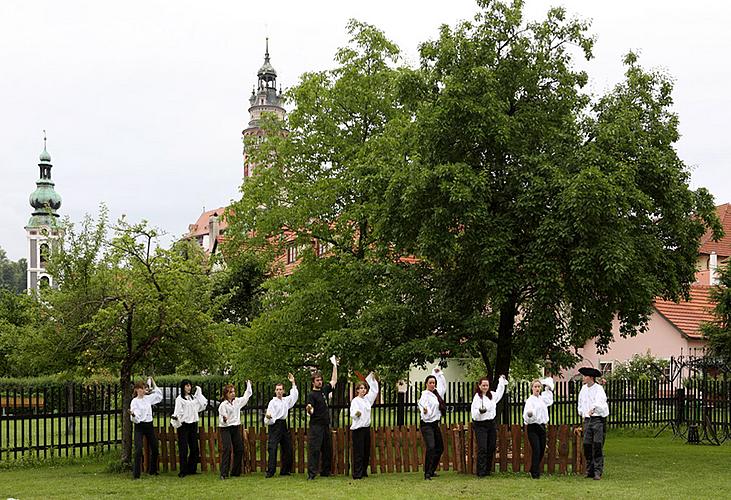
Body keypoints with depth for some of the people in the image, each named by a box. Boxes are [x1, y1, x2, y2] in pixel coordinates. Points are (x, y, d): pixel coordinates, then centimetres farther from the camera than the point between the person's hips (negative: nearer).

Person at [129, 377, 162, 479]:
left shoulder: (148, 398, 7)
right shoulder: (134, 401, -8)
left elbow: (159, 394, 21)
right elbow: (135, 419, -13)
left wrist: (153, 382, 18)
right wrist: (133, 414, -37)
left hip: (149, 425, 6)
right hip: (139, 426, -6)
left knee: (154, 448, 10)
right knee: (138, 449, -15)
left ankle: (152, 471, 27)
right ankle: (136, 474, -12)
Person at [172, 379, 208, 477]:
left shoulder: (193, 397, 16)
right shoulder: (179, 398, -3)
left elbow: (202, 404, 14)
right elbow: (178, 410, -11)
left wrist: (199, 391, 17)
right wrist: (175, 417, -33)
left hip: (193, 424, 6)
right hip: (183, 425, -6)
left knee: (194, 448, 7)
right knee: (184, 449, -7)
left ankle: (192, 469, 16)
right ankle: (183, 471, -3)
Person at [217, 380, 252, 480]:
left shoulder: (237, 401, 8)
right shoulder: (223, 405, -10)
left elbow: (247, 395, 24)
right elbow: (221, 419, -14)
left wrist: (248, 384, 23)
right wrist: (224, 419, -36)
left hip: (236, 428, 6)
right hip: (225, 428, -6)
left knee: (239, 449, 4)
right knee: (227, 449, -16)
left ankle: (235, 472, 15)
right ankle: (224, 473, -16)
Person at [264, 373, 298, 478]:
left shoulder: (286, 400, 13)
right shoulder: (272, 402, -5)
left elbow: (294, 395, 29)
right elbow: (268, 420, -9)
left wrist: (293, 383, 24)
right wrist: (268, 417, -33)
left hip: (283, 425, 7)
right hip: (275, 425, -7)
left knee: (287, 448, 8)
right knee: (272, 448, -14)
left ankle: (285, 470, 17)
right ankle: (270, 471, -15)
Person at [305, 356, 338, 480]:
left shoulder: (324, 390, 13)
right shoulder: (311, 395, -7)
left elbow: (334, 381, 23)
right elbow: (311, 412, -17)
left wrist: (334, 365, 20)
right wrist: (309, 409, -41)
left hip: (325, 425, 8)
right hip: (316, 425, -7)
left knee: (327, 449, 10)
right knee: (314, 449, -12)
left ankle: (325, 471, 18)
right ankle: (311, 473, -15)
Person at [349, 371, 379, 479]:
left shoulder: (367, 399, 12)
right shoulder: (355, 401, -8)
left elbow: (374, 390, 24)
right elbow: (352, 413, -19)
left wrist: (372, 379, 16)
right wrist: (356, 413, -41)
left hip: (367, 428, 7)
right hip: (358, 429, -7)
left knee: (366, 452, 10)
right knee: (358, 452, -7)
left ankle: (364, 472, 18)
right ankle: (357, 474, -5)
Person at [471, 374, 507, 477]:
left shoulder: (492, 395, 11)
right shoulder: (477, 397, -10)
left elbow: (499, 392, 36)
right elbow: (474, 413, -18)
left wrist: (502, 380, 40)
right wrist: (479, 411, -38)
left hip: (491, 424, 7)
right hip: (480, 425, -7)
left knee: (491, 448, 7)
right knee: (482, 449, -11)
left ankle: (488, 470, 15)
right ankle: (481, 472, -10)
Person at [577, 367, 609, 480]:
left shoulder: (599, 389, -9)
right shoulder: (583, 389, 12)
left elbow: (599, 401, -29)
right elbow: (580, 402, 29)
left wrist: (594, 408, -47)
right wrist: (582, 413, 21)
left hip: (598, 419, -6)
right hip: (587, 420, 6)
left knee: (597, 446, -9)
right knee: (587, 445, 3)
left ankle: (598, 472, -8)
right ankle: (589, 471, 11)